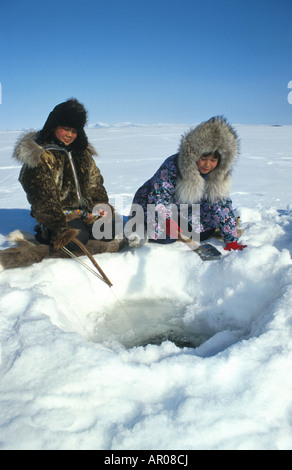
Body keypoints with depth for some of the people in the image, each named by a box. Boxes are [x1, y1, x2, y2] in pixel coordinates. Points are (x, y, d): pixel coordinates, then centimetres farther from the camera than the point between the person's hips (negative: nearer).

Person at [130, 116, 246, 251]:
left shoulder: (217, 175, -16)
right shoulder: (172, 167, -33)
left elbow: (222, 204, -13)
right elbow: (158, 196, -29)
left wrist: (232, 241, -17)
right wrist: (167, 221, -46)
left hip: (188, 209, 5)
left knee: (206, 233, -10)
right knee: (166, 237, -26)